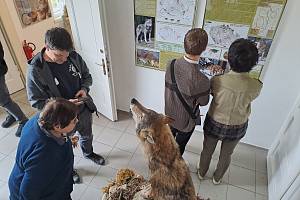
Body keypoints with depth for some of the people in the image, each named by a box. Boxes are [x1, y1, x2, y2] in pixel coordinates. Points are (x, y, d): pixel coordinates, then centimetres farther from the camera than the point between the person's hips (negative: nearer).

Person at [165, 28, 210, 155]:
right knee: (180, 146, 24)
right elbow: (203, 102, -18)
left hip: (169, 114, 6)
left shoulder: (171, 65, -21)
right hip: (185, 121, -5)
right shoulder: (201, 80, -38)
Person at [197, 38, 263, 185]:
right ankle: (217, 178, 53)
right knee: (226, 155, 28)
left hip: (215, 124, -1)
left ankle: (201, 173, 52)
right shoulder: (256, 86, -24)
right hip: (237, 127, 2)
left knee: (207, 150, 26)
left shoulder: (217, 81, -29)